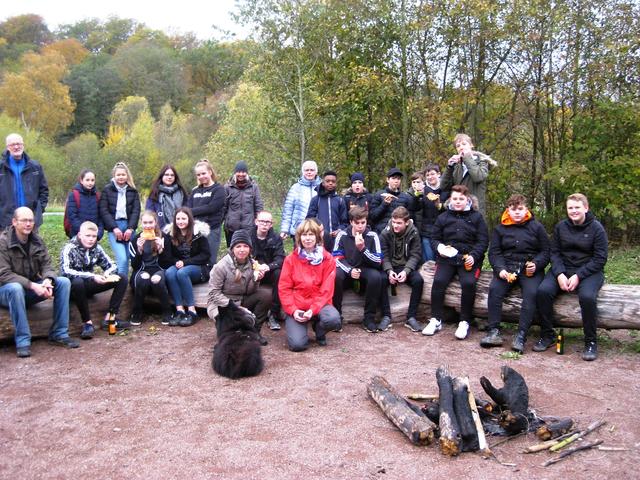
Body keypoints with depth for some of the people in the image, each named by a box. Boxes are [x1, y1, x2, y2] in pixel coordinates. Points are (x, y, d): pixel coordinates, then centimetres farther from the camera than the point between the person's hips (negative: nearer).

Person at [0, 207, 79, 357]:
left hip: (33, 288, 5)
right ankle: (23, 340, -29)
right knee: (15, 288, -39)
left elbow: (46, 265, 0)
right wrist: (32, 285, -31)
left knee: (64, 282, -15)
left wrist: (47, 280, -24)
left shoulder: (37, 241, 1)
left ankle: (59, 333, -11)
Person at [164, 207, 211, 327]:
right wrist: (177, 262, -11)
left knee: (182, 273, -35)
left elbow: (205, 255, -10)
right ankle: (179, 310, -31)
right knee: (169, 273, -29)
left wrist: (185, 262, -18)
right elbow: (172, 255, 13)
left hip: (200, 268, -4)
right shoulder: (172, 233, 6)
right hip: (180, 266, 4)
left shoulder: (199, 232, -7)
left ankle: (192, 312, -30)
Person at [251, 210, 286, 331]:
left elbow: (280, 258, -12)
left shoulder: (276, 239, -1)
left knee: (279, 274, -31)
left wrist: (269, 266, -35)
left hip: (269, 272, 0)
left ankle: (273, 315, -25)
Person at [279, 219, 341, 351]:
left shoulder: (327, 259, -1)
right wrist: (292, 310, -16)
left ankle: (319, 330, 5)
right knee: (297, 344, -22)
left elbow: (327, 289, -5)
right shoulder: (291, 259, 1)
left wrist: (313, 310, -18)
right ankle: (299, 328, 17)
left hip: (319, 304, 1)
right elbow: (284, 288, -1)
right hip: (297, 306, -1)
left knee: (333, 319, -33)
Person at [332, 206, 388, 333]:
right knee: (335, 275, -34)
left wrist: (362, 248, -27)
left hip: (365, 270, 0)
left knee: (376, 276, -33)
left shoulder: (372, 236, -8)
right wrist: (350, 270, -25)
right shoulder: (342, 235, -6)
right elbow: (337, 258, -7)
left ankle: (369, 318, -19)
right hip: (347, 269, 0)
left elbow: (378, 262, -12)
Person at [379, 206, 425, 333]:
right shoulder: (385, 233, -4)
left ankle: (411, 318, -21)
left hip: (407, 267, 0)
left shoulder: (413, 233, -5)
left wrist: (406, 271, -26)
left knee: (418, 280, -30)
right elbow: (384, 256, -7)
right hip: (390, 267, 0)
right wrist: (389, 271, -26)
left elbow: (415, 255, -8)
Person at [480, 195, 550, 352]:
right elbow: (494, 252, 6)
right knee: (494, 289, -26)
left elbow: (545, 251, 9)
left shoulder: (536, 226, 9)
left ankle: (521, 336, -30)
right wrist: (500, 269, -12)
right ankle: (494, 332, -23)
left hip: (530, 268, -1)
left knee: (531, 292, -29)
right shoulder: (500, 228, 11)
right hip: (507, 267, 1)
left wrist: (536, 264, -11)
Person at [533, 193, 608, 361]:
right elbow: (554, 252, 4)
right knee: (543, 291, -24)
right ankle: (547, 335, -8)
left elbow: (600, 259, -7)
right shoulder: (561, 226, 6)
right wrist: (559, 274, -14)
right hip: (563, 270, 3)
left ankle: (591, 342, -14)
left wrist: (578, 276, -17)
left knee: (587, 296, -34)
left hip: (589, 271, -3)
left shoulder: (596, 228, -3)